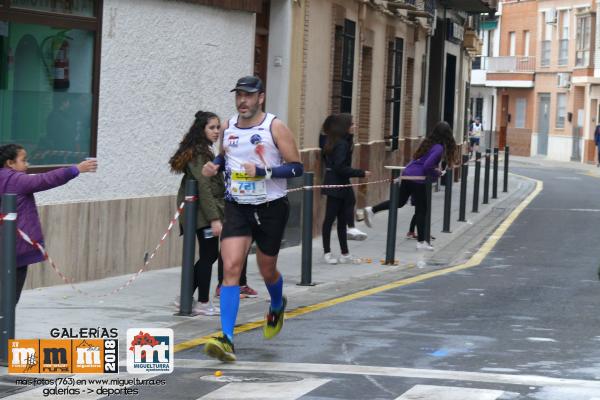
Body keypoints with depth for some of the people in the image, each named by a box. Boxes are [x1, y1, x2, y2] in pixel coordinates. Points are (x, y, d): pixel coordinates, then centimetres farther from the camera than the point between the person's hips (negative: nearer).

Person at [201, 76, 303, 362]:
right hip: (237, 207, 3)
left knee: (267, 270, 13)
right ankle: (227, 340, -20)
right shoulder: (227, 128, 4)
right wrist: (214, 165, 1)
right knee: (231, 268, -15)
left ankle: (277, 306, 50)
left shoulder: (275, 128, -10)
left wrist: (263, 171, -24)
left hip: (271, 208, -2)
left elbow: (296, 167, -11)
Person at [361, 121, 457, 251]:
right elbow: (427, 166, -21)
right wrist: (437, 173, -5)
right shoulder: (439, 148, -15)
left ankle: (371, 210, 9)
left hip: (408, 173, 8)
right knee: (421, 210, 3)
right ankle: (421, 242, 9)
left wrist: (435, 170, 15)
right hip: (417, 178, -8)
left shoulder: (428, 142, 10)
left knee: (399, 201, 20)